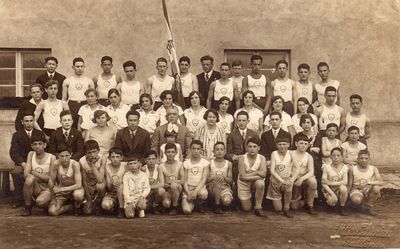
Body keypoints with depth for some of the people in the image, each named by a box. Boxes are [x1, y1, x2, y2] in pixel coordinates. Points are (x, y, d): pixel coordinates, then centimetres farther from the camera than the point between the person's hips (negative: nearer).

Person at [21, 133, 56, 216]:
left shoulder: (51, 158, -8)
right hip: (36, 189, 3)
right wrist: (44, 178, -19)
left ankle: (48, 203, 5)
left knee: (40, 202, -35)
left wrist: (34, 172, -12)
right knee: (30, 179, -31)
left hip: (47, 189, -3)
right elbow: (26, 174, -8)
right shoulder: (31, 154, 2)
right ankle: (28, 207, -13)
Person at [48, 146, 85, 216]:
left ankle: (77, 207, -2)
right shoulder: (55, 164, -22)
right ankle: (72, 206, 10)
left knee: (78, 195, -39)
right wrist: (53, 198, -5)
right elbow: (51, 182, -10)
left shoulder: (74, 164, -26)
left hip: (74, 188, -2)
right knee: (52, 212, -17)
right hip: (61, 191, 2)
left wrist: (61, 189, -28)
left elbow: (78, 185, -28)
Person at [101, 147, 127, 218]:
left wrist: (120, 182, -31)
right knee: (105, 205, -29)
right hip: (111, 193, 1)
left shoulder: (124, 165, -10)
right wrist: (111, 184, -32)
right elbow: (109, 187, -9)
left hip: (122, 193, -1)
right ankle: (116, 205, 5)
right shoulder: (107, 167, -7)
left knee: (120, 185, -33)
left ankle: (121, 209, -16)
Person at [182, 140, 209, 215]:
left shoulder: (205, 163, 2)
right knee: (187, 211, -25)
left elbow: (204, 179, -8)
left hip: (200, 188, 0)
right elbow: (184, 180, 1)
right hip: (188, 189, 0)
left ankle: (199, 204, -1)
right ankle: (192, 203, 13)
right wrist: (188, 194, -14)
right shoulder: (186, 163, 5)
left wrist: (195, 191, -23)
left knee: (204, 194, -37)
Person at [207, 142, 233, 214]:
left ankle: (218, 200, 4)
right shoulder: (210, 163, 2)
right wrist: (213, 177, -22)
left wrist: (224, 177, -20)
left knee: (227, 201, -33)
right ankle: (217, 206, -20)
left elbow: (230, 181, 1)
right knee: (217, 181, -37)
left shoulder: (228, 164, 4)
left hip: (224, 187, 0)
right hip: (212, 187, 0)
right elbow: (206, 180, -1)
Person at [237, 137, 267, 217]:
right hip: (244, 184, -1)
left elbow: (263, 173, -26)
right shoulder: (242, 158, -17)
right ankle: (244, 199, 34)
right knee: (246, 209, -4)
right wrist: (257, 173, -20)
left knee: (260, 183, -37)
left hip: (256, 182, 1)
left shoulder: (261, 158, -13)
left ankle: (258, 208, -19)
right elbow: (243, 176, -23)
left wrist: (250, 173, -23)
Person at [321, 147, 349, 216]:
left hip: (340, 190, 2)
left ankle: (342, 207, -10)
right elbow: (324, 183, -12)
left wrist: (331, 183, -20)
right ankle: (329, 200, 7)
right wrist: (332, 193, -24)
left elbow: (345, 182, -14)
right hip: (329, 190, -2)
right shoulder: (327, 167, -5)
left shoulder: (344, 167, 0)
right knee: (333, 200, -33)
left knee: (343, 187, -33)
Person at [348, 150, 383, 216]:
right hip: (357, 190, -2)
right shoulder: (353, 169, -5)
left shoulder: (373, 169, -4)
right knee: (356, 200, -37)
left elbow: (381, 182, -13)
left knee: (376, 188, -32)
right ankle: (361, 206, 4)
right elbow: (349, 185, -1)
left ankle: (368, 206, -5)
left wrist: (368, 182, -23)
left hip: (368, 191, 2)